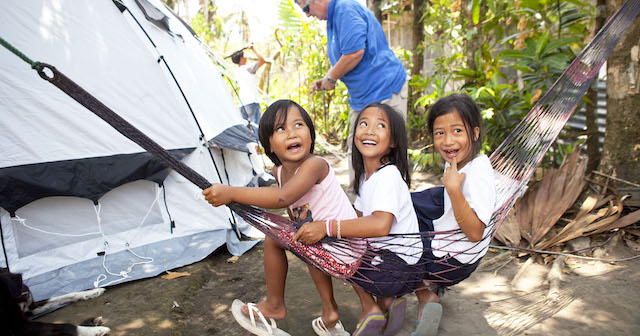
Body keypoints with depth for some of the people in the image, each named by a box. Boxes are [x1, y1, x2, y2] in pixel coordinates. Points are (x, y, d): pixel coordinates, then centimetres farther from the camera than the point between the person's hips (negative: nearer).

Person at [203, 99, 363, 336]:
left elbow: (283, 197, -41)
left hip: (344, 255, -9)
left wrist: (230, 193, -38)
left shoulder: (315, 165, -25)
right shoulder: (280, 172, 2)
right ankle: (330, 313, 40)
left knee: (273, 239, -7)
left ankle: (274, 305, 12)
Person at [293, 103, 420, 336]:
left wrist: (327, 227, -36)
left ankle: (370, 309, 7)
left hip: (400, 264, -9)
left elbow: (381, 225, -34)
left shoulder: (388, 175, -20)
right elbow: (360, 216, 13)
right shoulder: (366, 175, 9)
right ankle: (388, 301, 12)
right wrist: (317, 219, 1)